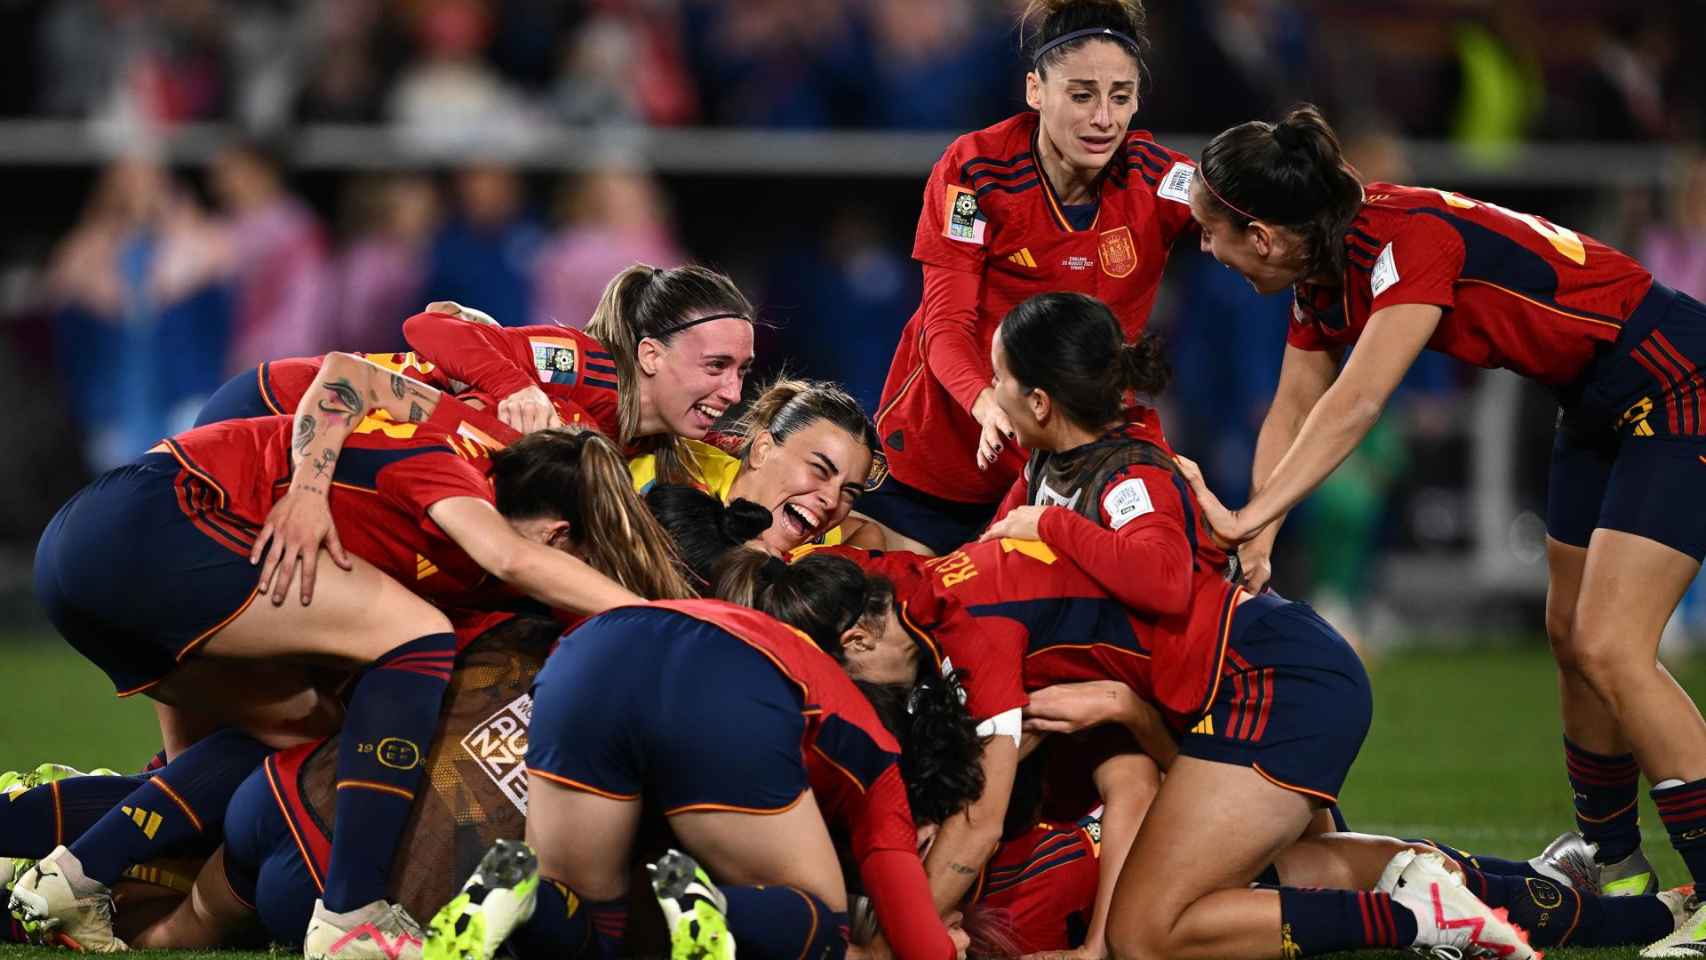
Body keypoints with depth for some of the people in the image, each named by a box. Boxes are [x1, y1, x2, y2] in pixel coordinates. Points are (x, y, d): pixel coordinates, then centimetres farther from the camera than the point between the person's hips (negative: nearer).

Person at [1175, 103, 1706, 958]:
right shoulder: (1325, 265, 0)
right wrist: (1256, 536, -8)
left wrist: (1250, 518, -39)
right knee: (1571, 639, 15)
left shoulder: (1408, 240, -29)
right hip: (1598, 406, 10)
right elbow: (1296, 408, 5)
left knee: (1610, 647, -16)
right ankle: (1614, 866, 29)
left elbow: (1356, 404, -36)